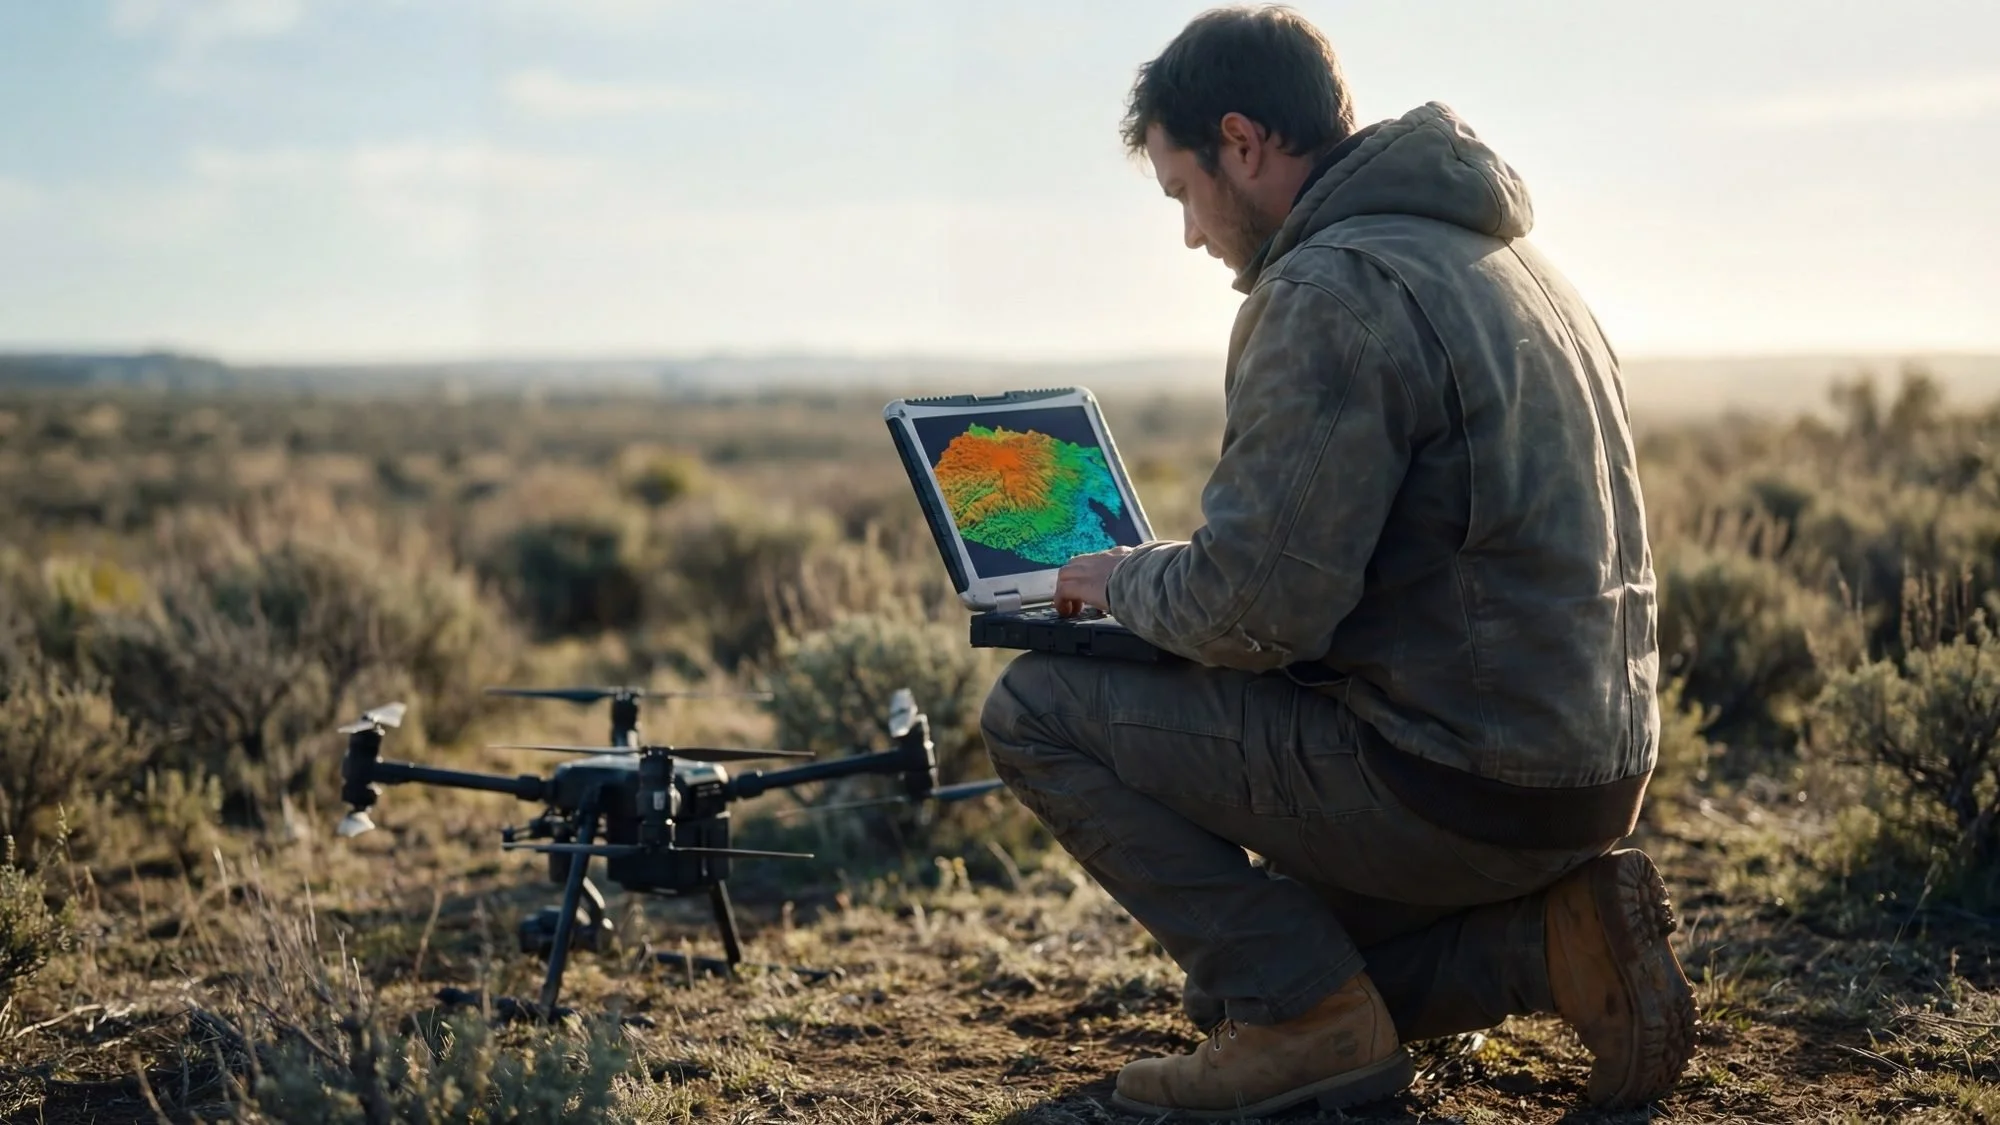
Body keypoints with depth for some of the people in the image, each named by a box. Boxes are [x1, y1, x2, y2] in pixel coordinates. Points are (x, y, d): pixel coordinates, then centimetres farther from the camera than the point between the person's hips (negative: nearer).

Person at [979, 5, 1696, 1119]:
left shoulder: (1331, 288, -17)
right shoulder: (1499, 253, 14)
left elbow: (1257, 612, -21)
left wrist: (1127, 579, 0)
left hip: (1457, 781, -10)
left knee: (1038, 707, -3)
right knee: (1255, 945, 27)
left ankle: (1303, 1016, -4)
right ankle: (1552, 937, 9)